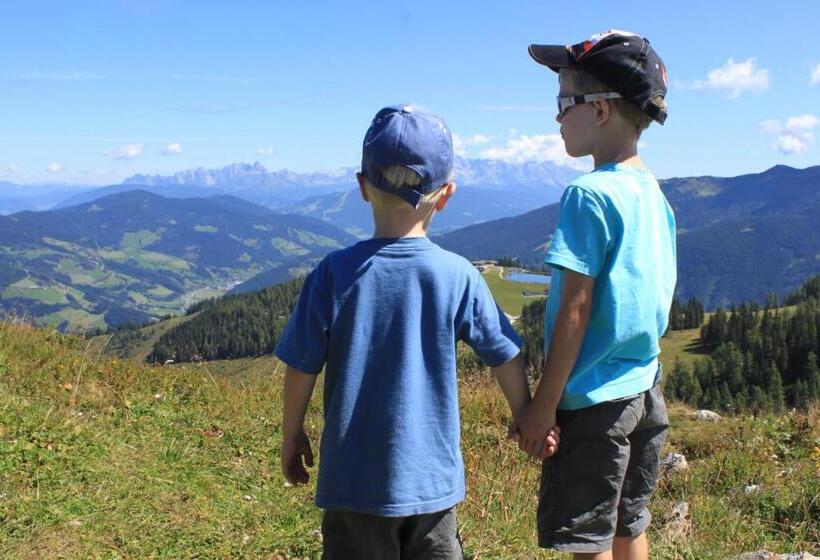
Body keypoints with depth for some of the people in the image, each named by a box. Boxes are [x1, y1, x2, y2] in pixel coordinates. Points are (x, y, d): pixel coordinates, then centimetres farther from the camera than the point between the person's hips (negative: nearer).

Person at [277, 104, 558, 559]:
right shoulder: (459, 276, -8)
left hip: (355, 478, -1)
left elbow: (302, 368, -5)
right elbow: (506, 358, 1)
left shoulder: (334, 273, -11)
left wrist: (292, 436, 11)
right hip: (432, 475, 1)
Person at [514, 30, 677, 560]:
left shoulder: (590, 195, -17)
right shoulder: (654, 193, 8)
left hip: (596, 397, -8)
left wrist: (544, 405, -12)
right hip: (646, 388, 8)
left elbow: (576, 309, -18)